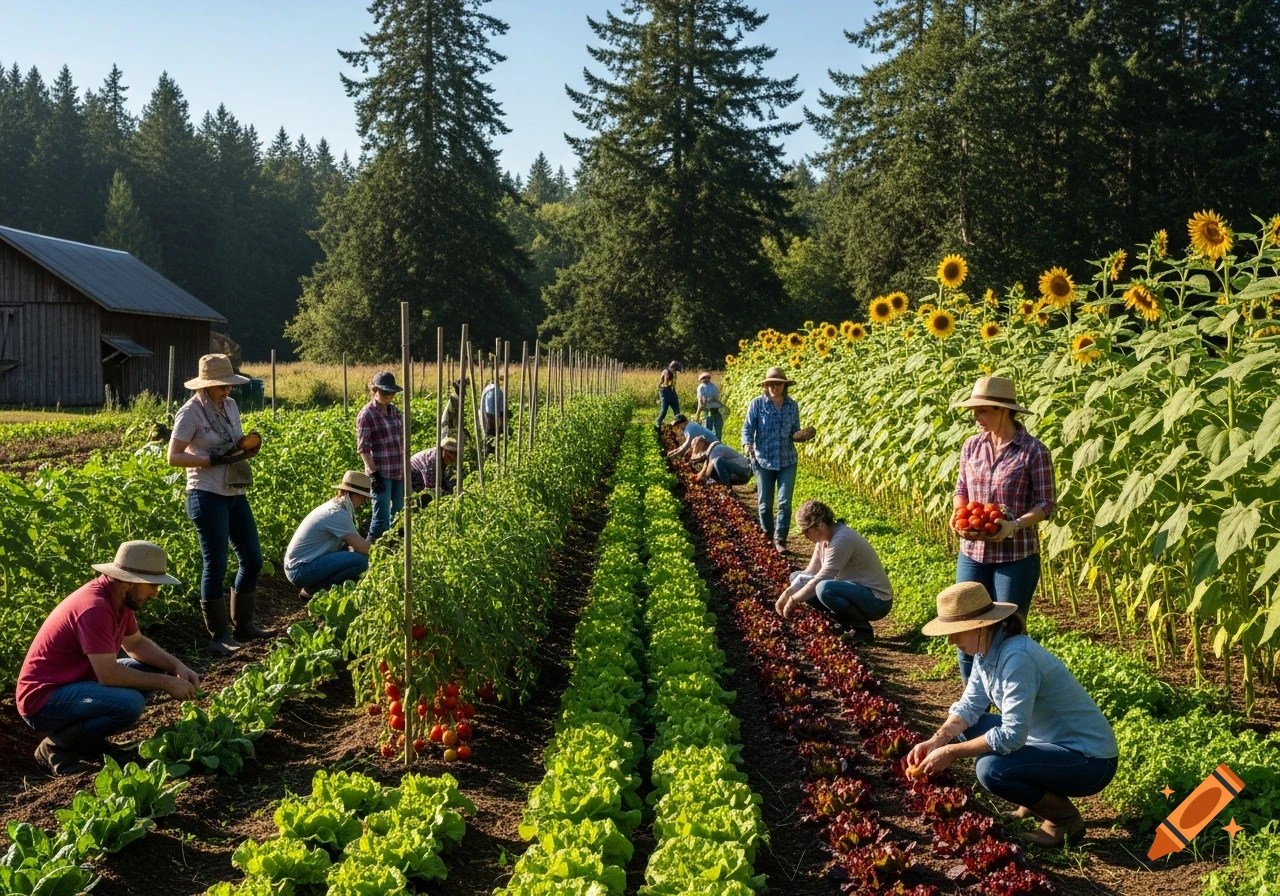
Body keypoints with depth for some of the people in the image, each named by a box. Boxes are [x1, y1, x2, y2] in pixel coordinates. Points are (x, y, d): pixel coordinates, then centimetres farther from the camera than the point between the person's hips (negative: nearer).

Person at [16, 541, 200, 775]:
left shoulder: (119, 597, 1)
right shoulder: (94, 607, -27)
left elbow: (136, 644, 15)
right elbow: (109, 675, -28)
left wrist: (177, 666, -1)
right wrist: (166, 683, -19)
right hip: (44, 699, -10)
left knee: (151, 668, 6)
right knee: (130, 703, -29)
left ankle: (89, 738, 9)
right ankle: (56, 745, -7)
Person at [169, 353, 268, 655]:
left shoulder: (231, 406, 10)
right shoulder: (191, 412, -10)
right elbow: (173, 457, -13)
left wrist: (248, 447, -1)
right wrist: (213, 459, -23)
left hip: (235, 494, 8)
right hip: (207, 496, -8)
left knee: (253, 559, 11)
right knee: (216, 565, -3)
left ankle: (243, 625, 25)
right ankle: (218, 636, 6)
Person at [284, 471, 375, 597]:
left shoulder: (333, 506, 12)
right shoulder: (338, 514, -17)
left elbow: (355, 543, 16)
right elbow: (363, 548, -19)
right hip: (302, 569, -10)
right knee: (361, 559, -19)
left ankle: (314, 586, 11)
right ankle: (316, 590, -4)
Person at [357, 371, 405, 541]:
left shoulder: (394, 410, 9)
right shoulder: (367, 414, -11)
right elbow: (363, 448, -13)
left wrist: (406, 467, 15)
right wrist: (373, 473, -18)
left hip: (398, 471, 7)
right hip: (381, 473, -7)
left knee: (398, 514, 13)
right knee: (381, 517, -4)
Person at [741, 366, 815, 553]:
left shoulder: (793, 405, 3)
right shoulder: (757, 404, -5)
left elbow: (795, 431, 11)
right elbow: (748, 428, -6)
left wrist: (802, 436, -12)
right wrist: (747, 445, -25)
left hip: (787, 461, 2)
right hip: (763, 461, -1)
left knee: (785, 502, -4)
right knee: (765, 503, 9)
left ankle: (780, 539, 4)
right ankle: (767, 535, 28)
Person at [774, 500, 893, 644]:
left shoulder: (842, 540, -25)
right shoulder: (823, 538, 2)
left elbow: (820, 579, -25)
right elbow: (811, 572, 7)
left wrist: (793, 600, -16)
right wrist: (788, 592, -7)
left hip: (876, 601, -10)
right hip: (854, 590, 10)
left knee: (824, 589, -37)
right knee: (797, 577, 9)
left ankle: (862, 628, -12)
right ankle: (844, 625, 7)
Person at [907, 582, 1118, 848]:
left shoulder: (1016, 657, -28)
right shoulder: (986, 650, -1)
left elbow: (1011, 735, -31)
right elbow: (970, 706, 0)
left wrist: (951, 752, -25)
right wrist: (936, 741, -17)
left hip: (1090, 761, -9)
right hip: (1050, 741, 9)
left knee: (991, 769, -28)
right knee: (964, 726, 6)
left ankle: (1065, 819, -2)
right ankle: (1041, 797, 13)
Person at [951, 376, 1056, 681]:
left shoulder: (1033, 450, -10)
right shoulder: (972, 445, 4)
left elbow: (1045, 504, -8)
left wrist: (1016, 524, -25)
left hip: (1016, 555, -5)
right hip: (972, 552, 5)